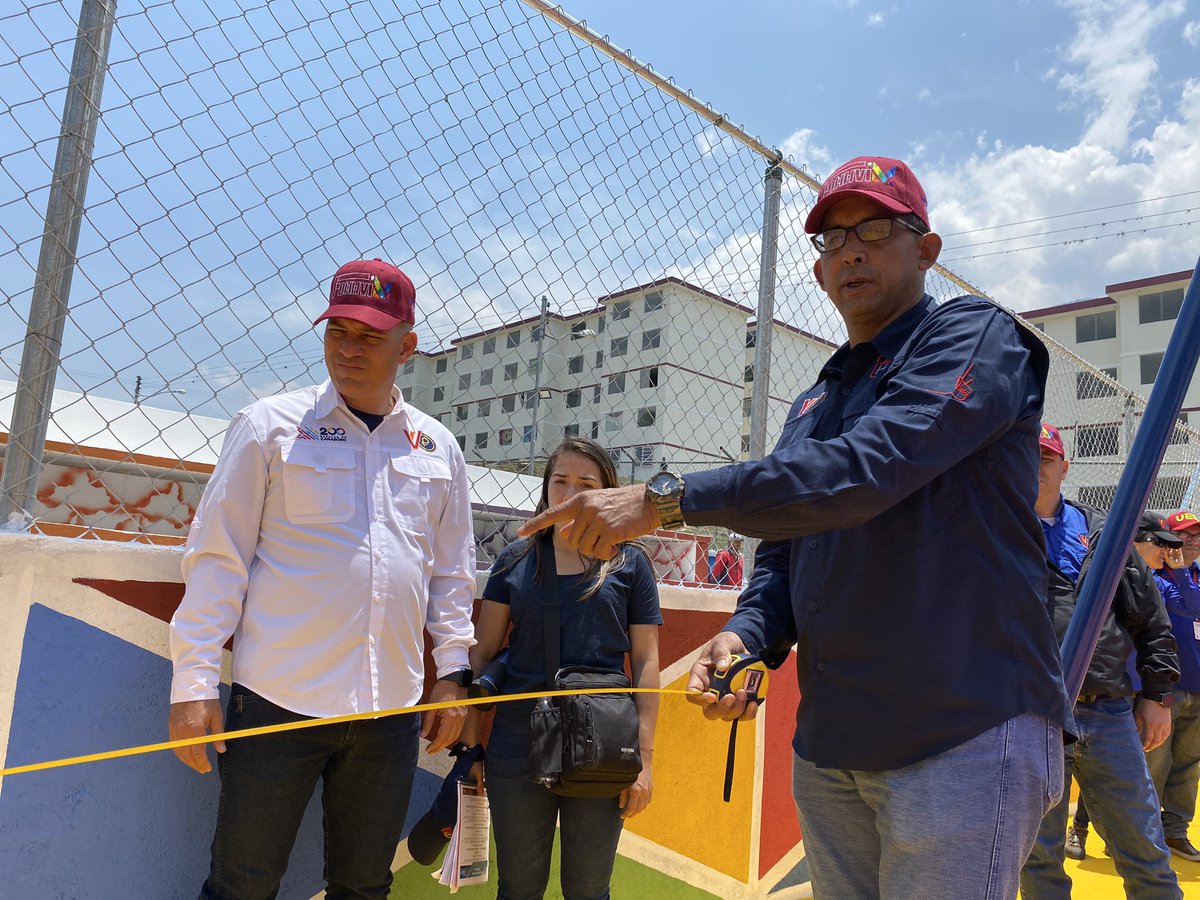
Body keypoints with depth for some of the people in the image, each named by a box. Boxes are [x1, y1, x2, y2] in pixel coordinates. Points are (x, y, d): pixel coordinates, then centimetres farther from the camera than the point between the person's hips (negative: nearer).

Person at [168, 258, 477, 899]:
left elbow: (453, 573, 13)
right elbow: (217, 558, -2)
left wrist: (452, 672, 9)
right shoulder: (270, 425, -1)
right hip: (278, 699, -3)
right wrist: (194, 684, -5)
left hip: (392, 709, 3)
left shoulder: (438, 448, 9)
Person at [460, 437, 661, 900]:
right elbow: (483, 652, 6)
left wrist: (645, 757, -5)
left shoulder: (629, 564, 0)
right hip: (517, 749, 2)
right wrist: (470, 740, 2)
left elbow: (645, 662, -1)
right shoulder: (516, 560, 4)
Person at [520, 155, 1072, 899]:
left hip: (963, 735, -6)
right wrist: (748, 636, -7)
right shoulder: (813, 406, 18)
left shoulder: (978, 337, -6)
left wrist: (663, 499, -26)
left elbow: (865, 470, -23)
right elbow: (783, 553, 15)